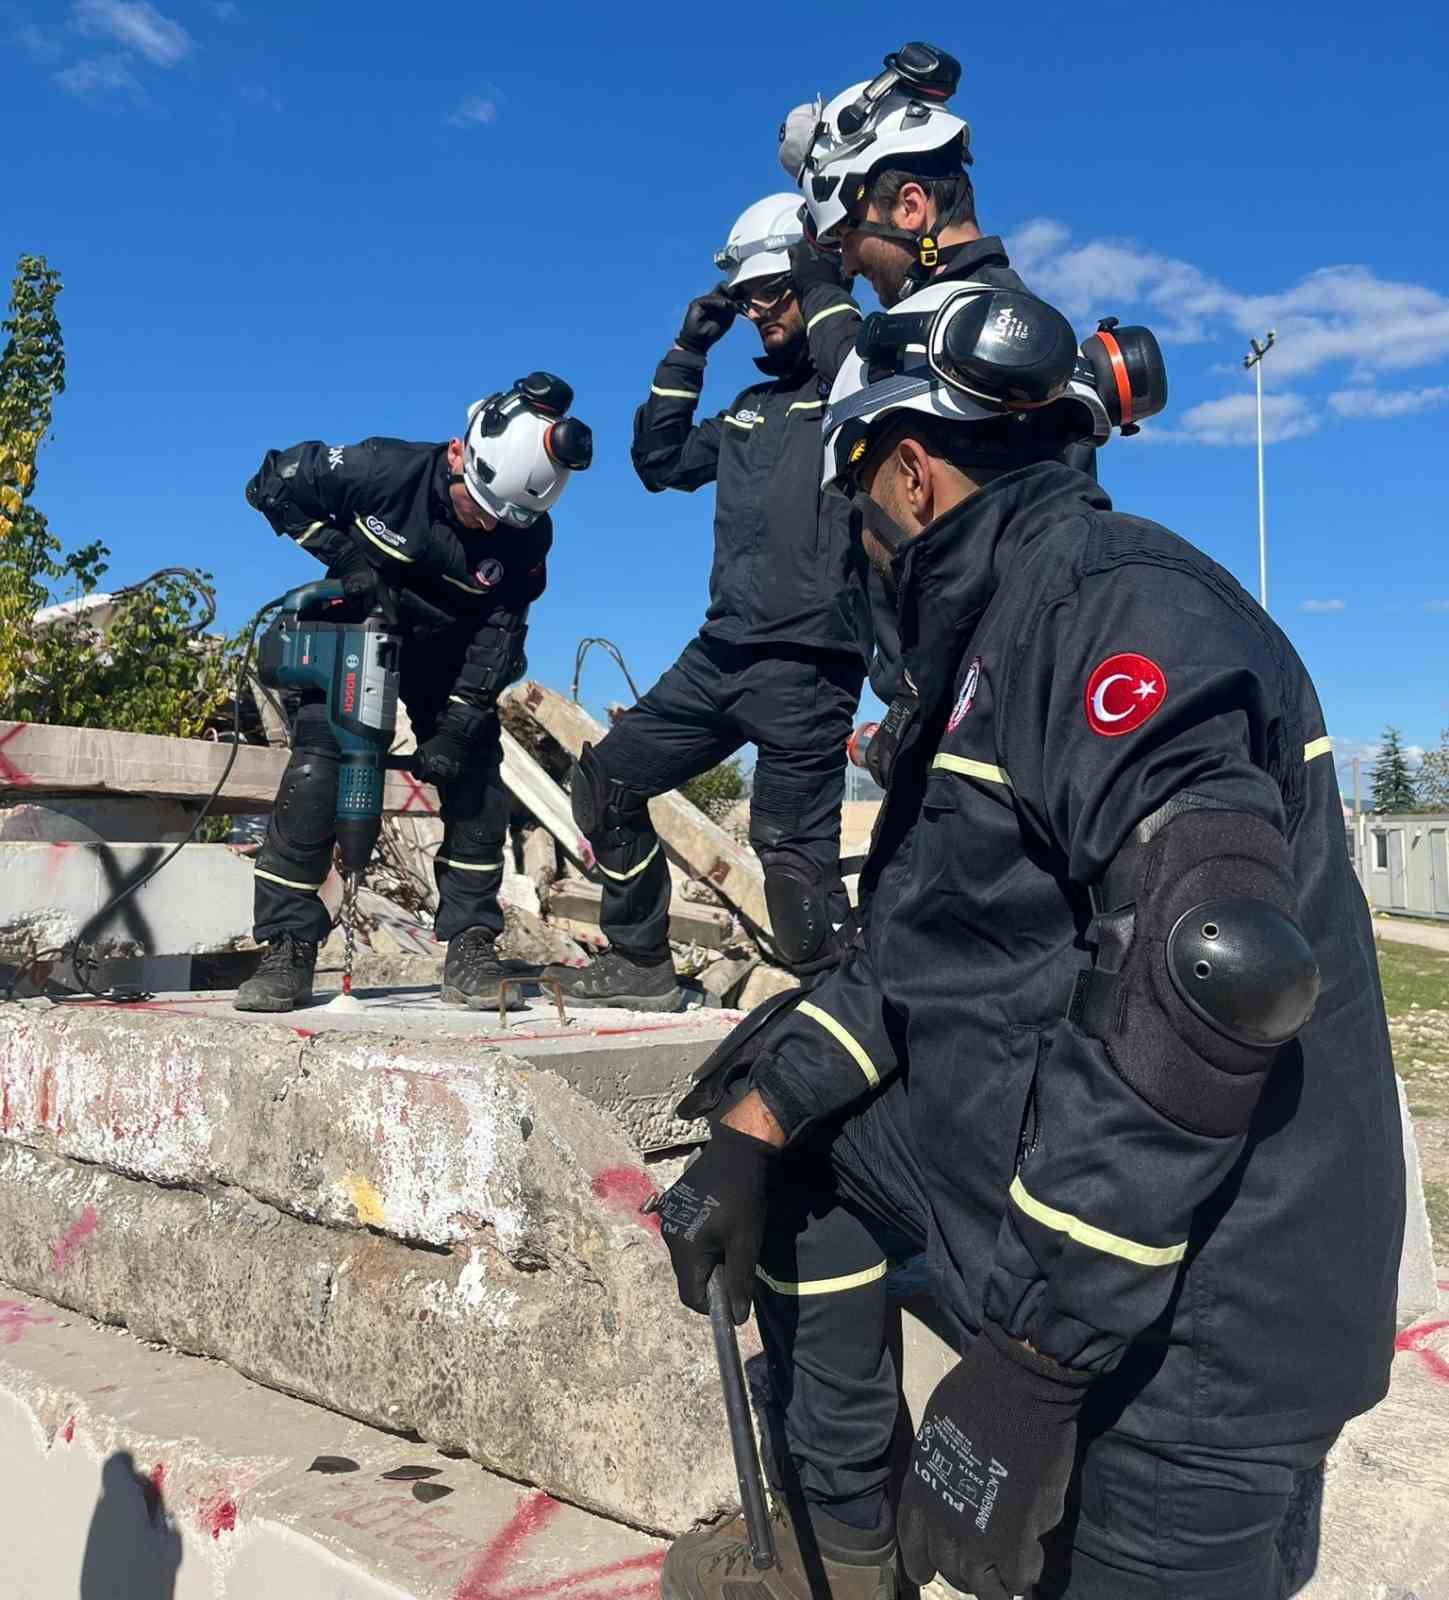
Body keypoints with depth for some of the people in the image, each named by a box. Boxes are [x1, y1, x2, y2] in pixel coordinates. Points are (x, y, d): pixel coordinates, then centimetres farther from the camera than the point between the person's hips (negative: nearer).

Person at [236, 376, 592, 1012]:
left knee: (475, 783, -10)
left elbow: (499, 633, -18)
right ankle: (288, 951, -7)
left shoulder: (527, 535, -21)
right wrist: (342, 553, -26)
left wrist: (457, 726, -26)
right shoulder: (383, 468, -27)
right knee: (311, 779, -15)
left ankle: (471, 950, 0)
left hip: (446, 659, 2)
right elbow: (271, 484, -15)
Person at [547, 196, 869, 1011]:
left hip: (806, 664, -9)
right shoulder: (753, 409, 23)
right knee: (605, 782, 13)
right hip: (721, 654, 9)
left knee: (793, 852, -12)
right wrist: (689, 353, 18)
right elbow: (659, 461, 25)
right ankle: (642, 963, 23)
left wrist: (830, 300, -13)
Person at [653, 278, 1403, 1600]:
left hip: (1200, 1308, -9)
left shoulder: (1119, 598, -19)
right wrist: (755, 1126, 2)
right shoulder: (991, 635, 12)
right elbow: (917, 940, 12)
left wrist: (1027, 1360, -29)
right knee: (808, 1152, 17)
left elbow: (1215, 977, -31)